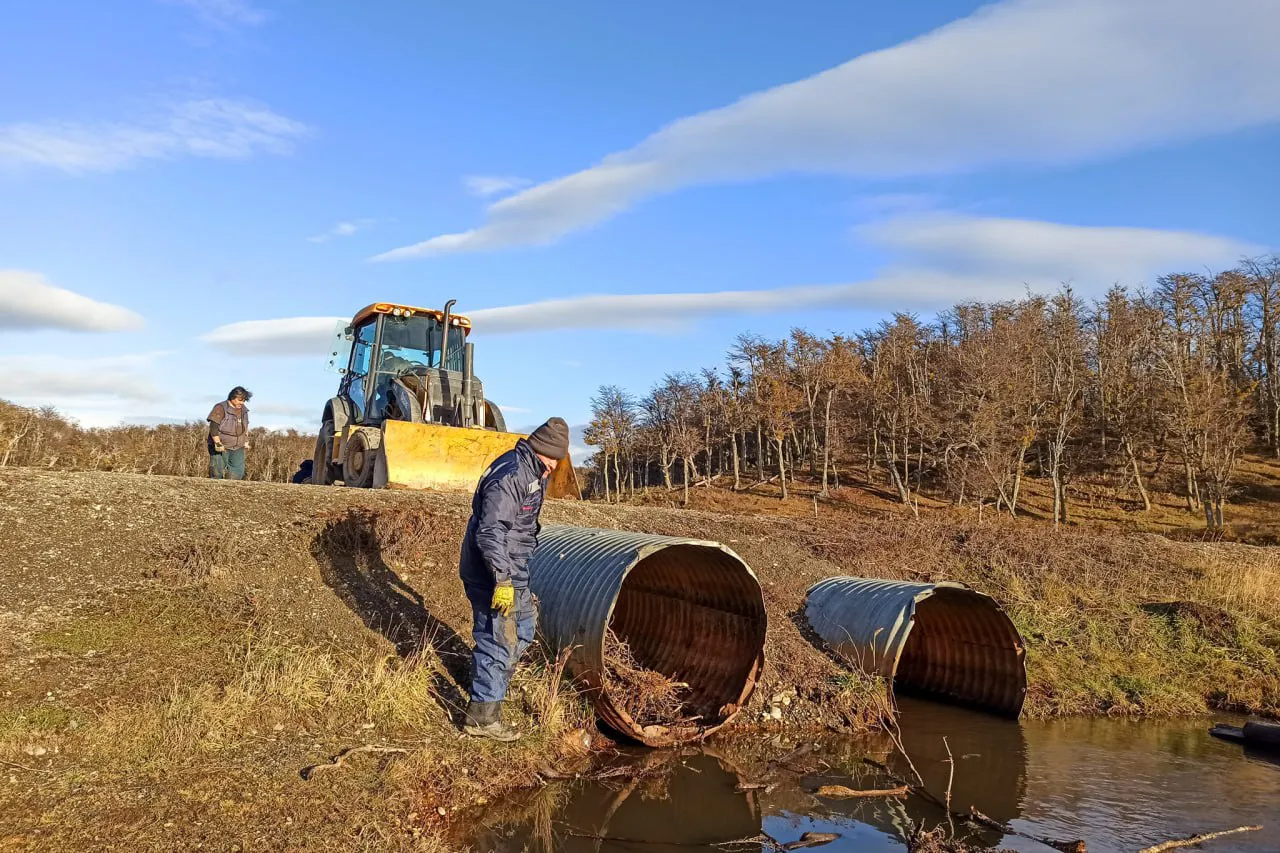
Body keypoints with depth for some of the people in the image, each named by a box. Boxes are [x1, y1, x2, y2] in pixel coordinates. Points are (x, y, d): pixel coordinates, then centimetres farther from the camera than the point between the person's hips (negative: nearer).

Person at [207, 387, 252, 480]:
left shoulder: (243, 410, 10)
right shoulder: (221, 408, -11)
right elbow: (213, 426, -17)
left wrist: (246, 441, 17)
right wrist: (217, 443, -22)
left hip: (237, 447, 6)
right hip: (221, 447, -6)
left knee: (238, 471, -3)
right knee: (218, 471, -3)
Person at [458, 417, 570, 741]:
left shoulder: (530, 471, 10)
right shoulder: (510, 476, -23)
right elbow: (490, 532, -28)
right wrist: (502, 580, -30)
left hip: (511, 570, 10)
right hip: (493, 575, -10)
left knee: (525, 624, 23)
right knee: (498, 641, -3)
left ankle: (494, 680, 41)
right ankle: (482, 717, 9)